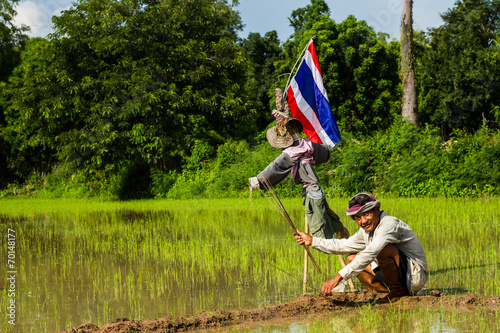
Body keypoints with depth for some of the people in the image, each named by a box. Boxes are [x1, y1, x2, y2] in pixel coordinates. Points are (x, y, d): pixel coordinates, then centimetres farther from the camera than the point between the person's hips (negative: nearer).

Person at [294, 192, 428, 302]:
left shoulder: (390, 223, -22)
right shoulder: (366, 231, 6)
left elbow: (370, 253, -35)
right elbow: (345, 245, 24)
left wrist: (339, 277, -40)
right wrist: (312, 241, 18)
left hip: (416, 276, -9)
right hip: (396, 275, 9)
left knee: (383, 248, -32)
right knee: (352, 259, 8)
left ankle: (398, 290, -12)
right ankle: (390, 290, 1)